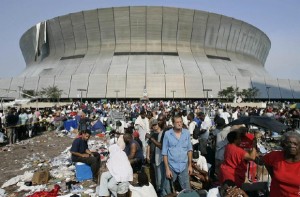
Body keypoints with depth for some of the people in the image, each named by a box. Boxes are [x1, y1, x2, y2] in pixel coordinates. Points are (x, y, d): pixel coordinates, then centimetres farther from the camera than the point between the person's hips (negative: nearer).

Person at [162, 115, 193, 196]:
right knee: (167, 191, 12)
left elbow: (189, 149, 6)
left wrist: (190, 165, 5)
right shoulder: (167, 134, -11)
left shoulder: (187, 133, -2)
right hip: (171, 166, -2)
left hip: (184, 167, 2)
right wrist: (167, 168, -8)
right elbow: (164, 152, -7)